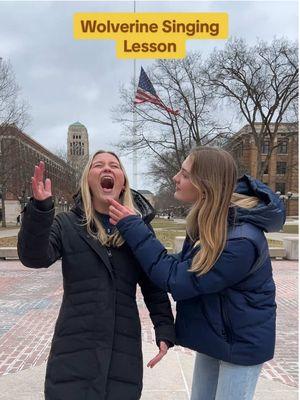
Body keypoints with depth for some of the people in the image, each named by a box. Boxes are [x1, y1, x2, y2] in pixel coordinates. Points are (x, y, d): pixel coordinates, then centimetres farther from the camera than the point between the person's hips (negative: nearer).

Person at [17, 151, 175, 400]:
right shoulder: (67, 224, -1)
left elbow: (154, 287, 4)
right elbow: (34, 257, -18)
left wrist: (165, 330, -6)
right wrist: (40, 208, -32)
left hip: (125, 349, 1)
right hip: (75, 347, -1)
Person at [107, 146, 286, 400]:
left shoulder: (240, 240, -35)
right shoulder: (211, 217, -8)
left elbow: (176, 280, -30)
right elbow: (190, 266, 7)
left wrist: (132, 227, -29)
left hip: (241, 342, -7)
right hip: (214, 333, 8)